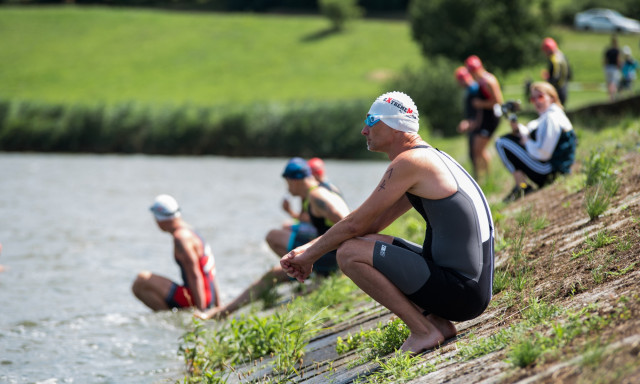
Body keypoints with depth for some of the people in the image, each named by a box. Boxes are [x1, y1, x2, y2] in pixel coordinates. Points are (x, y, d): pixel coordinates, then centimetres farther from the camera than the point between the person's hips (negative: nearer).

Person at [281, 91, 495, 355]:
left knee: (350, 253, -12)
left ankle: (424, 332, -8)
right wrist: (308, 249, 14)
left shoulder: (409, 162, -13)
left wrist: (309, 256, 5)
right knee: (364, 243, 21)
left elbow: (356, 224, -9)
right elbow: (371, 225, 20)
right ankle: (438, 322, 10)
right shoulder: (430, 158, 18)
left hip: (461, 292, -10)